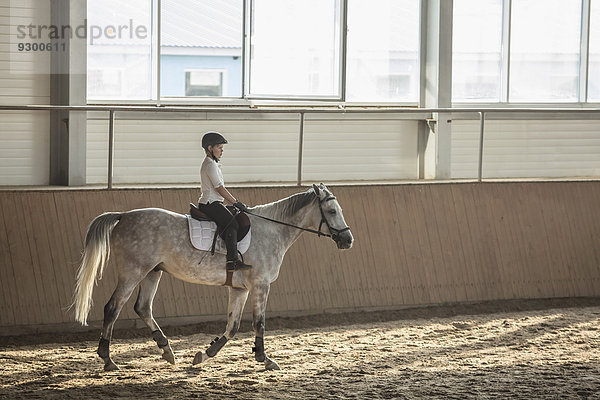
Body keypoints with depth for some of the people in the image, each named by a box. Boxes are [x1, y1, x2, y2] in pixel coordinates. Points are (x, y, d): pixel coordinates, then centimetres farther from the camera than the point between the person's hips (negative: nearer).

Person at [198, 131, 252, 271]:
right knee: (231, 223, -25)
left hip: (212, 203, 11)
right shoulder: (210, 164, -12)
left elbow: (219, 189, 24)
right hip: (210, 203, -11)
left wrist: (235, 203, 20)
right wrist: (237, 203, -11)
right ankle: (232, 261, -35)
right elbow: (219, 188, -16)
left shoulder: (211, 164, 21)